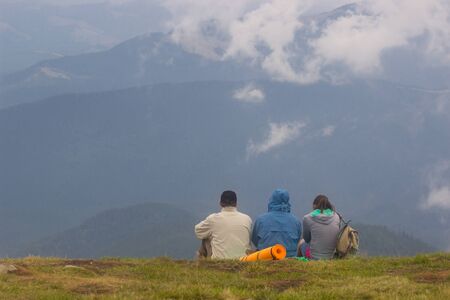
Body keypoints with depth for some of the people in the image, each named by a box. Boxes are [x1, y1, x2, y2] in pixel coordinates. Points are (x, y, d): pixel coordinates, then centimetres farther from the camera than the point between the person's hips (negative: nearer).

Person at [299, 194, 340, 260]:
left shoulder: (308, 218, -12)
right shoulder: (336, 217, -3)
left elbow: (307, 239, 1)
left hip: (313, 256, -4)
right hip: (330, 256, 4)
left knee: (302, 242, 31)